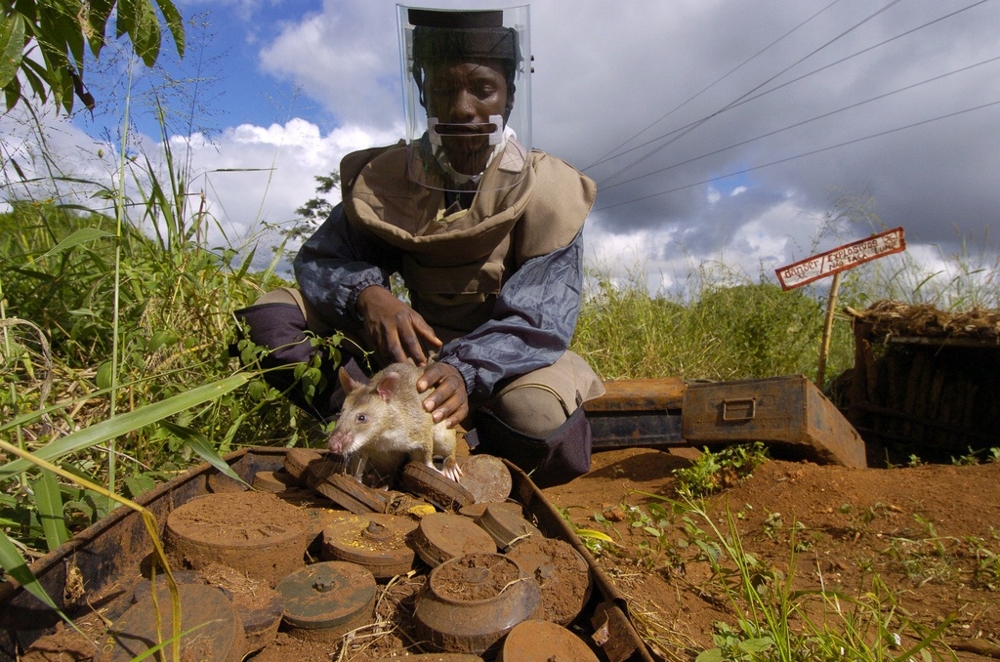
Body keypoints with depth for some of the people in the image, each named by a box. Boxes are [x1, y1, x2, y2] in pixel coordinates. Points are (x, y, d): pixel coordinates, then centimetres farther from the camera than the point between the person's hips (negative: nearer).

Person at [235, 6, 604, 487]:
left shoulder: (546, 192, -13)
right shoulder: (384, 179, -3)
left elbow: (537, 320, -22)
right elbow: (318, 259, -6)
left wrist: (467, 370, -42)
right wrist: (366, 293, -31)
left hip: (508, 358, -2)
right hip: (421, 346, 3)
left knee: (539, 420, -38)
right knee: (269, 318, -14)